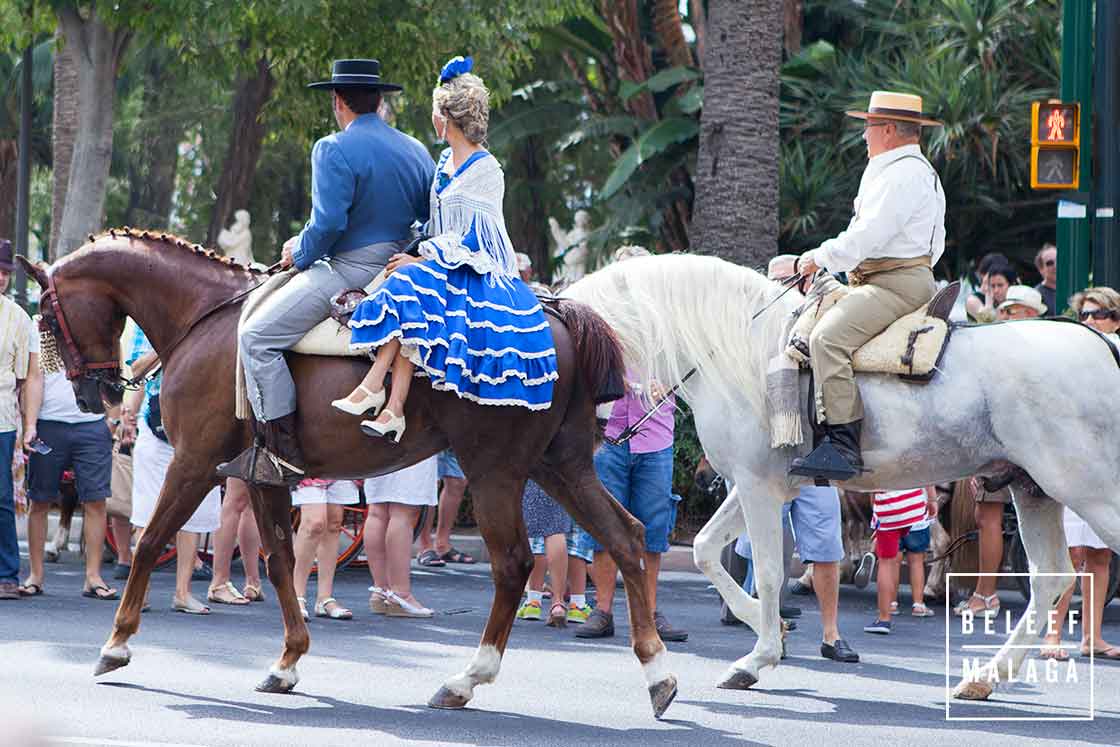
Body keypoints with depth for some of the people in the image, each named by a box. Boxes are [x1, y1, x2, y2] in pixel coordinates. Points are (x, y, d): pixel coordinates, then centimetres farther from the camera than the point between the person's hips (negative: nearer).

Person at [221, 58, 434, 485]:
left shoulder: (334, 150, -12)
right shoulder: (416, 152, 12)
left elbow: (328, 223, -20)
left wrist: (299, 253, -2)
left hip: (349, 271, -9)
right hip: (401, 272, 9)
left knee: (257, 336, -8)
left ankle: (283, 456, -16)